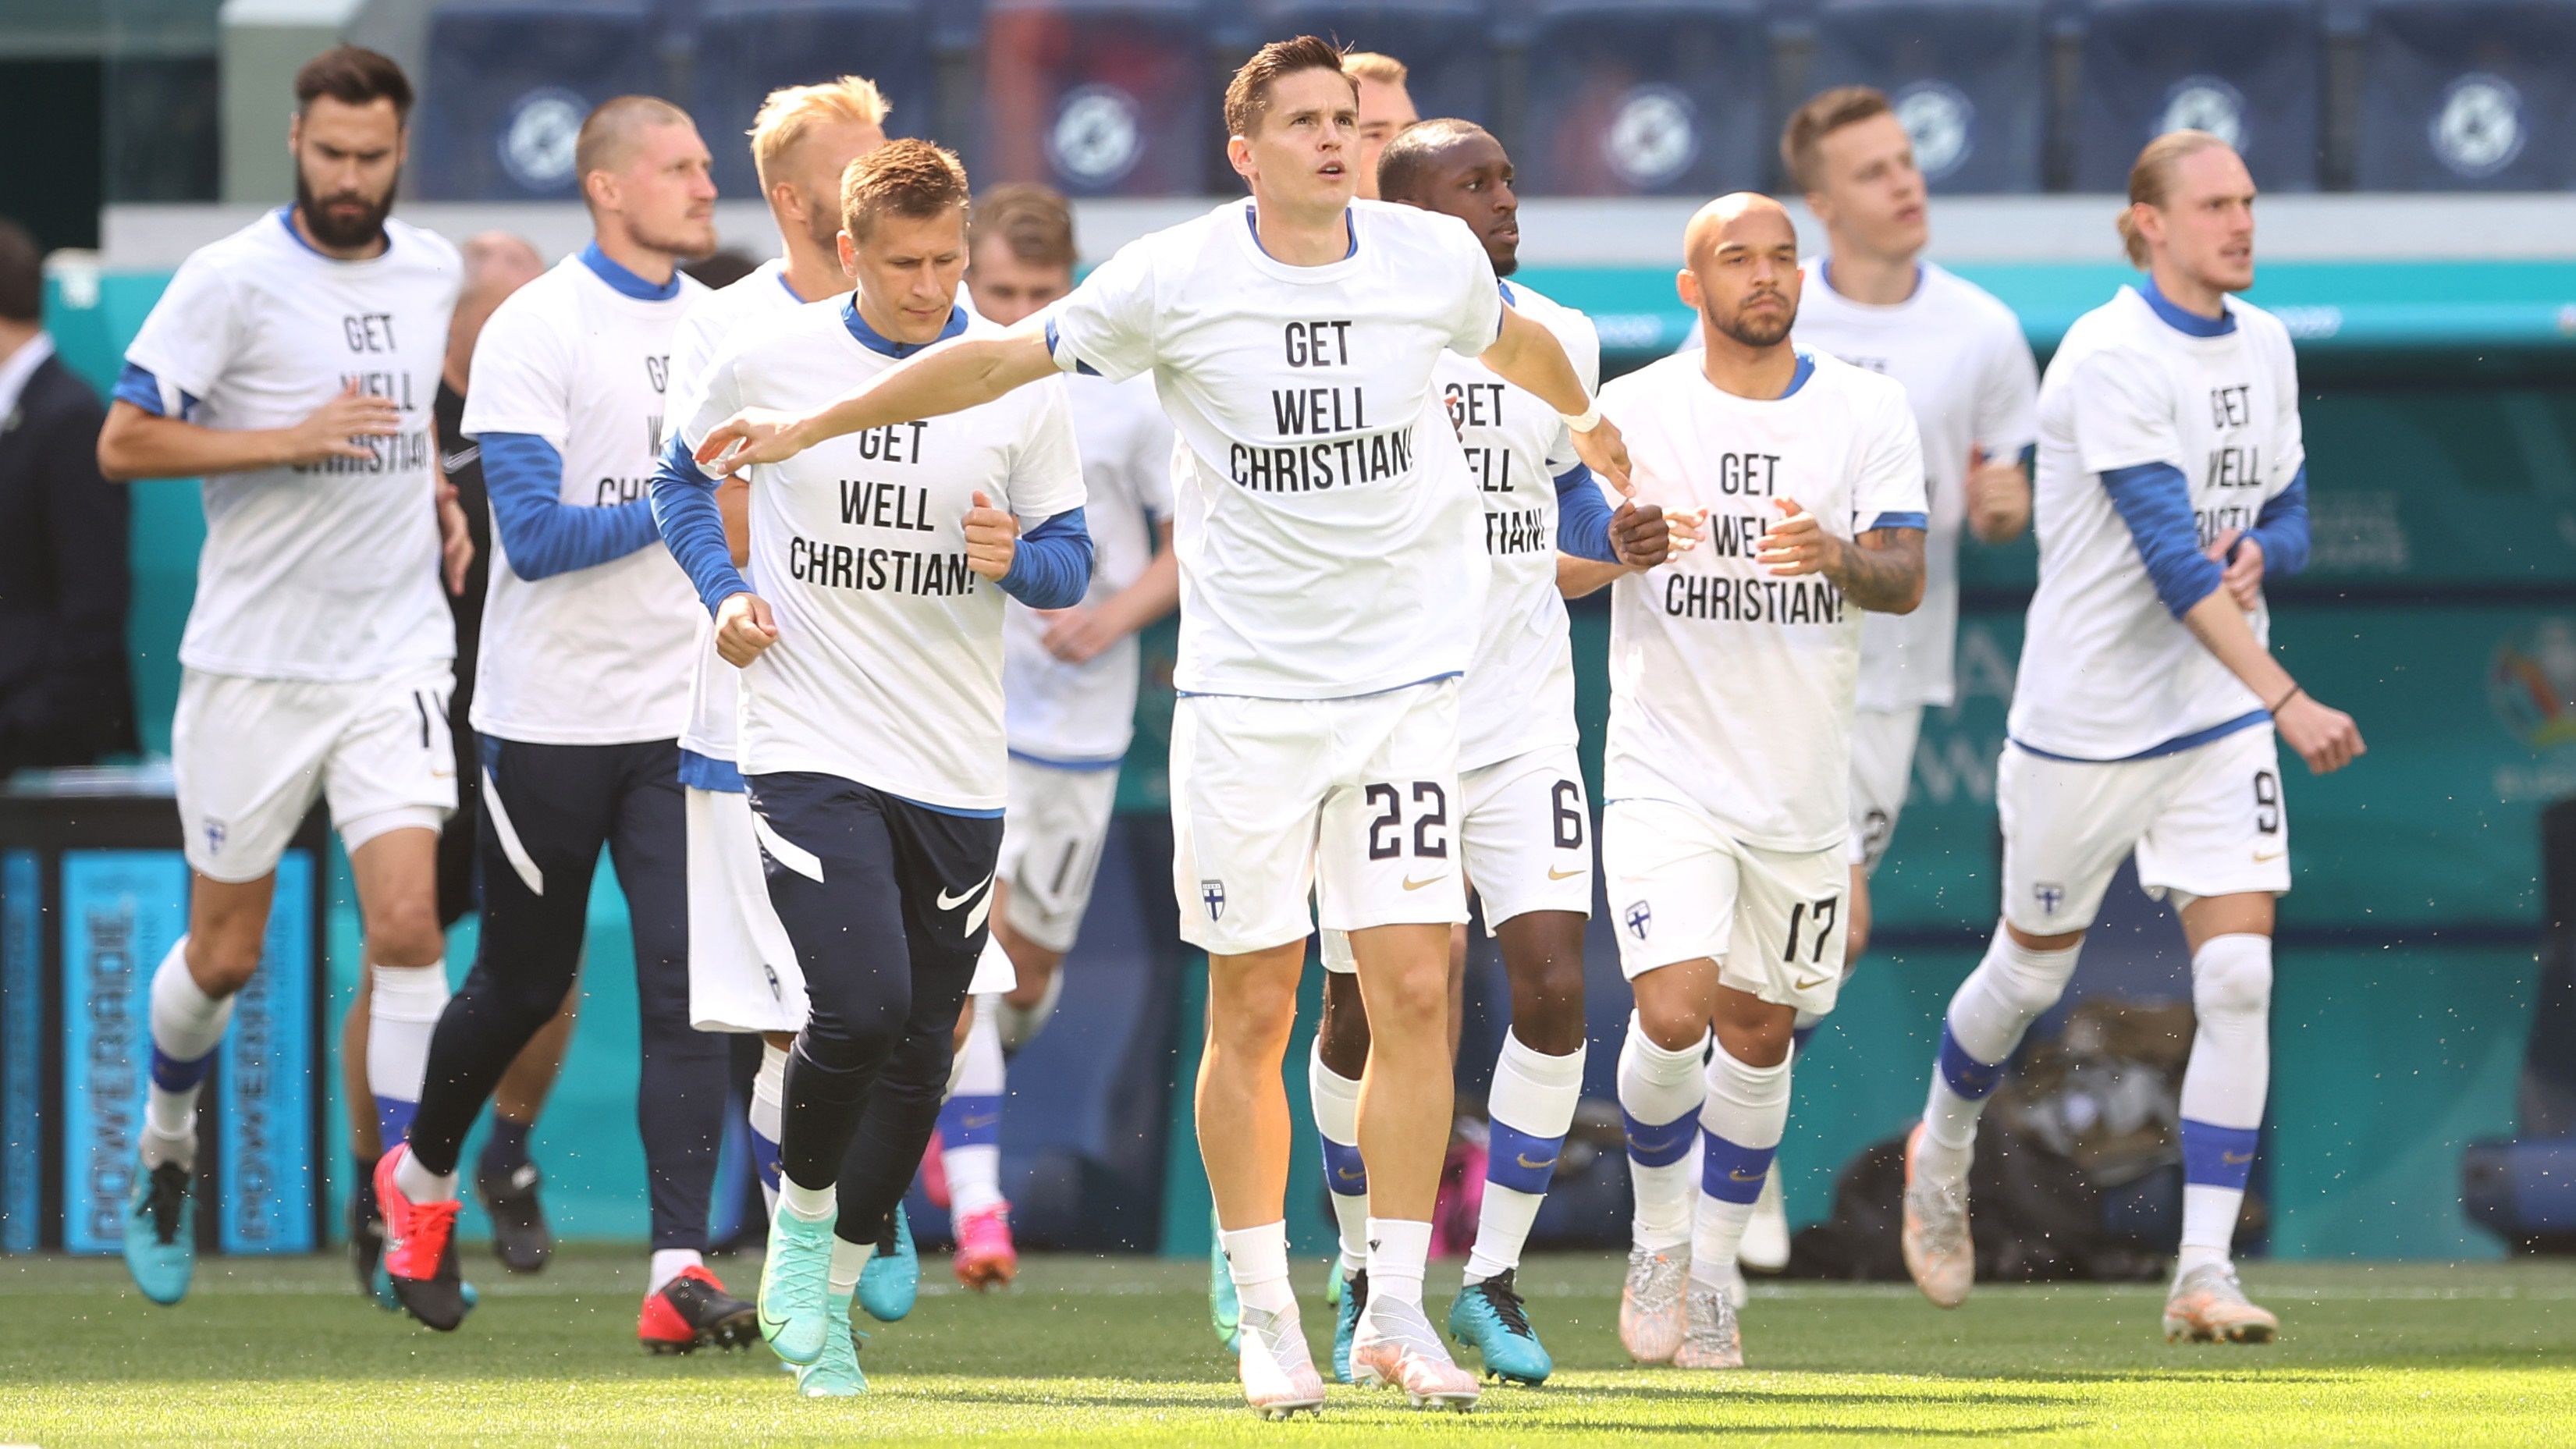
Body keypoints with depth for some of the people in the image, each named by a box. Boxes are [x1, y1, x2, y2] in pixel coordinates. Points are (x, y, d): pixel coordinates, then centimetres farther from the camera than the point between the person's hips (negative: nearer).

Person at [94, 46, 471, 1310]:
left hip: (395, 654, 3)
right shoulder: (230, 281, -11)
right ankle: (165, 1155, 36)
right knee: (224, 954, 7)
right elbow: (123, 443, -13)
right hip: (253, 667, -3)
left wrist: (438, 497, 9)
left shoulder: (430, 272, 6)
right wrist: (291, 441, -21)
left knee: (405, 925, -13)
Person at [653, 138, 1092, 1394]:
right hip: (812, 742, -3)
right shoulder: (767, 361, -1)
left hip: (959, 767, 3)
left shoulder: (1019, 383, 1)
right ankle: (800, 1220, 7)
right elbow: (684, 476, 16)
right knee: (861, 1004, -20)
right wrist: (722, 593, 0)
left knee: (921, 1045, 6)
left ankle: (830, 1291, 25)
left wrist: (1018, 559, -15)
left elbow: (1072, 560, 8)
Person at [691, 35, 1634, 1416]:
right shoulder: (1174, 279, -7)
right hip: (1245, 688, -2)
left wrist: (1588, 424, 44)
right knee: (1251, 1014, 1)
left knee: (1414, 992, -6)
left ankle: (1394, 1309, 2)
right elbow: (998, 358, 3)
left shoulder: (1433, 257, 1)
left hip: (1404, 680, 2)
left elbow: (1519, 343, 24)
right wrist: (809, 427, 5)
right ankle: (1265, 1314, 12)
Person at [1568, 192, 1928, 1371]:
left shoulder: (1865, 411, 1)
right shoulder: (1635, 410, 0)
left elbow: (1907, 577, -7)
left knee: (1759, 1032, 10)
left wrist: (1839, 558, -30)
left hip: (1802, 783, 2)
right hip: (1667, 774, -2)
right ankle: (1657, 1239, 7)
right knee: (1672, 1016, -18)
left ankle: (1710, 1272, 28)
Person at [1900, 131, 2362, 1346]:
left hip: (2222, 717, 5)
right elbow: (2169, 551, -27)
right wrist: (2288, 699, -33)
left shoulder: (2264, 347, 4)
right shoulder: (2110, 358, -19)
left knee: (2239, 978, -10)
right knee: (2033, 970, 12)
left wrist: (2254, 555, -12)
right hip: (2090, 719, -5)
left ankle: (2205, 1271, -8)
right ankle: (1941, 1154, 42)